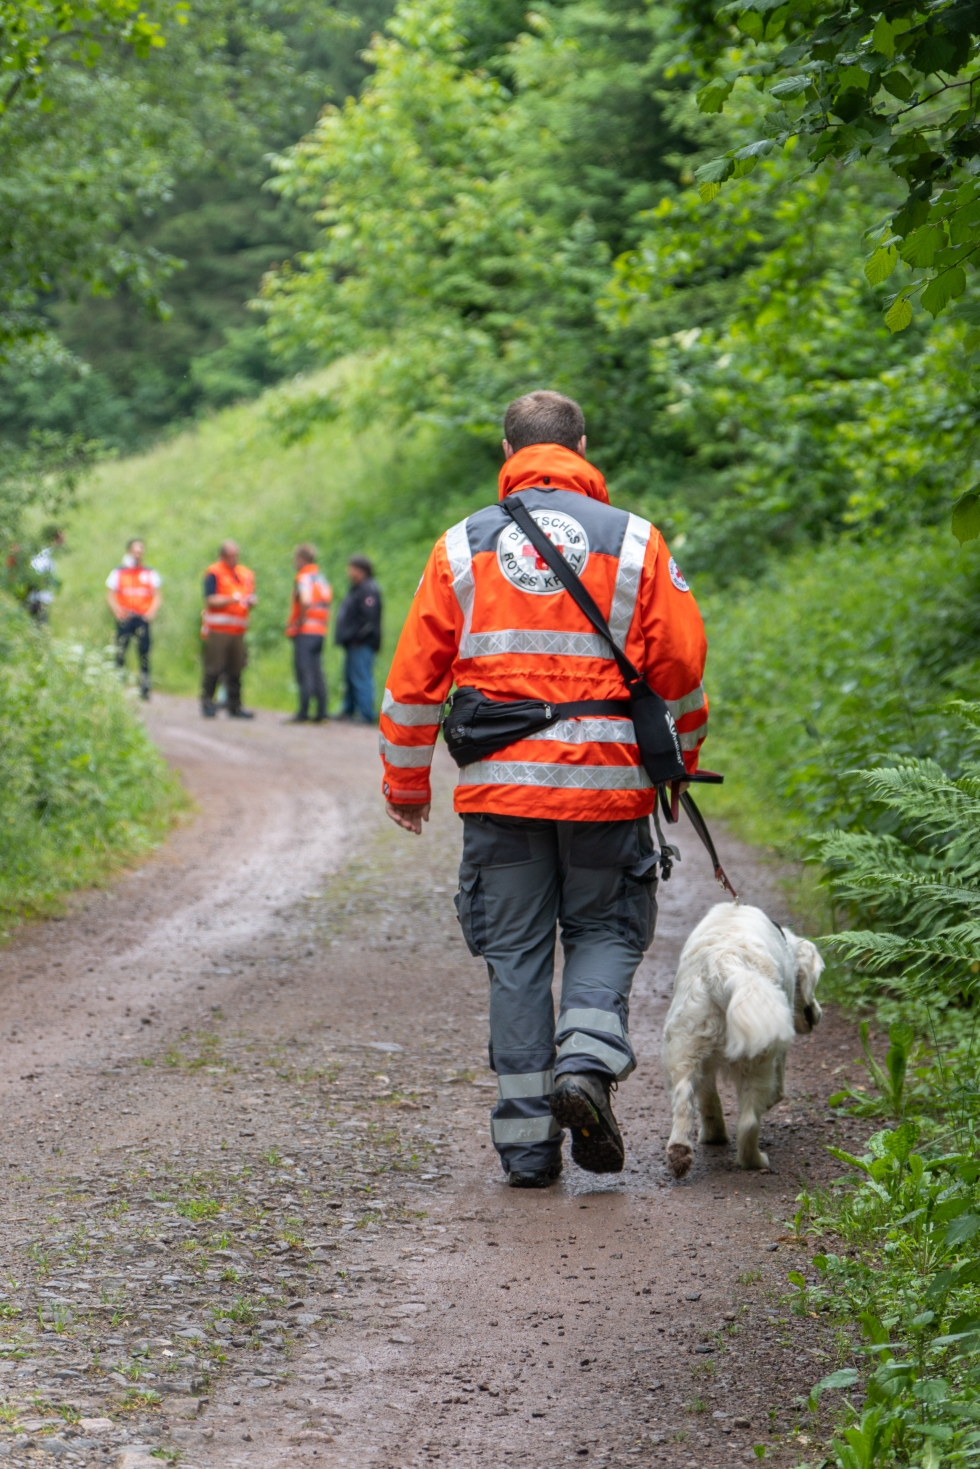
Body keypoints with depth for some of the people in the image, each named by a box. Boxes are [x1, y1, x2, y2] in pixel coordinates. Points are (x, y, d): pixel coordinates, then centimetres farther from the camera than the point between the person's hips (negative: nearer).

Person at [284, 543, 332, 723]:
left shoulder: (304, 577, -10)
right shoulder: (322, 578, 16)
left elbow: (305, 602, -26)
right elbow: (327, 602, 16)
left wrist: (298, 623, -15)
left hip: (305, 631, -8)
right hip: (320, 631, 8)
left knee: (304, 671, -7)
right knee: (317, 672, 9)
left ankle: (303, 713, -8)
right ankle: (321, 713, 7)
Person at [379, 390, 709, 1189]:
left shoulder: (464, 546, 5)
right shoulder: (634, 542, 2)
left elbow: (415, 675, 5)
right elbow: (681, 671, 2)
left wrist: (407, 782, 16)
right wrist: (681, 764, 17)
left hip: (498, 785, 1)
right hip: (605, 782, -1)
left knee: (516, 952, 7)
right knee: (606, 930, 14)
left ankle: (527, 1141, 5)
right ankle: (587, 1061, -12)